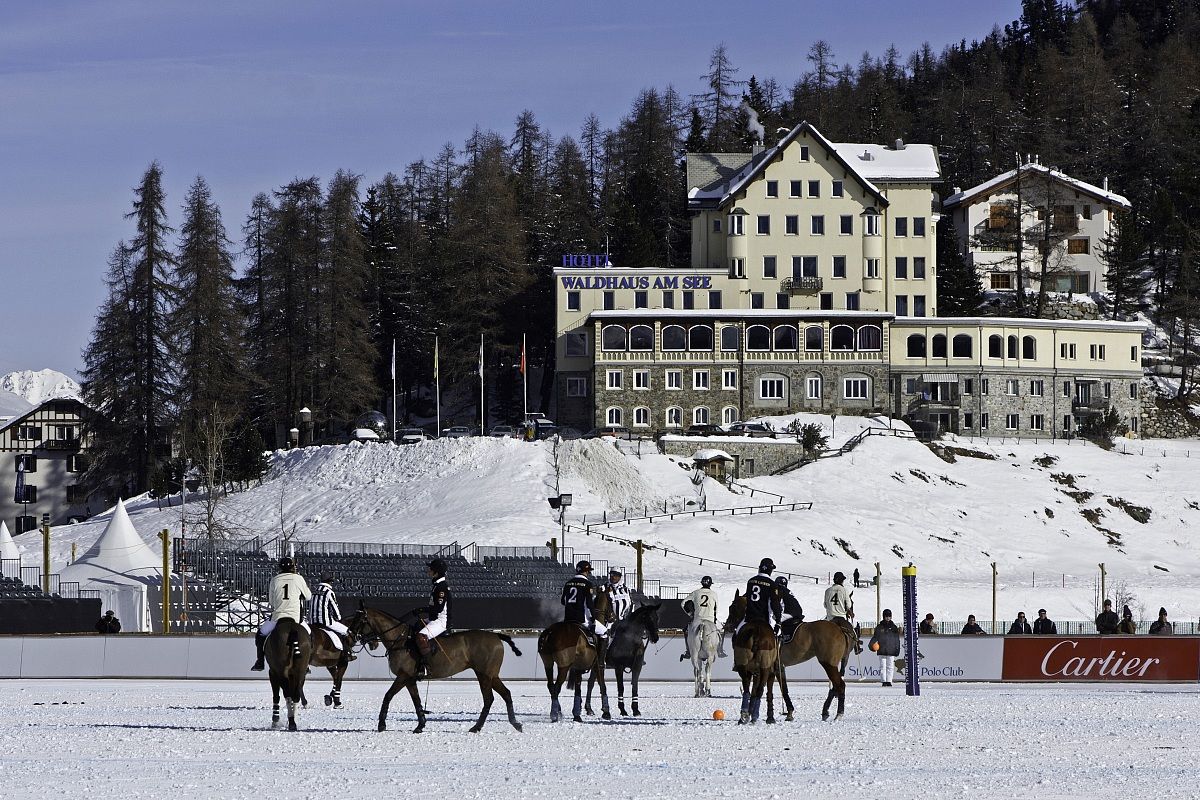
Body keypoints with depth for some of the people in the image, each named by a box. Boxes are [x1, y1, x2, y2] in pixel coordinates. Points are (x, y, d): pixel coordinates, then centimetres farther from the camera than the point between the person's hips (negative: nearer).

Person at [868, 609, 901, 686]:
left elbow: (897, 639, 10)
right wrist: (873, 644, -12)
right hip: (882, 651, 0)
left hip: (891, 651, 0)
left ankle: (889, 681, 3)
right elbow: (875, 637, 7)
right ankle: (883, 681, 2)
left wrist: (897, 649, 4)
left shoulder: (894, 627, 8)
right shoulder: (879, 627, 6)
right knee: (882, 666, 0)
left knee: (890, 666, -1)